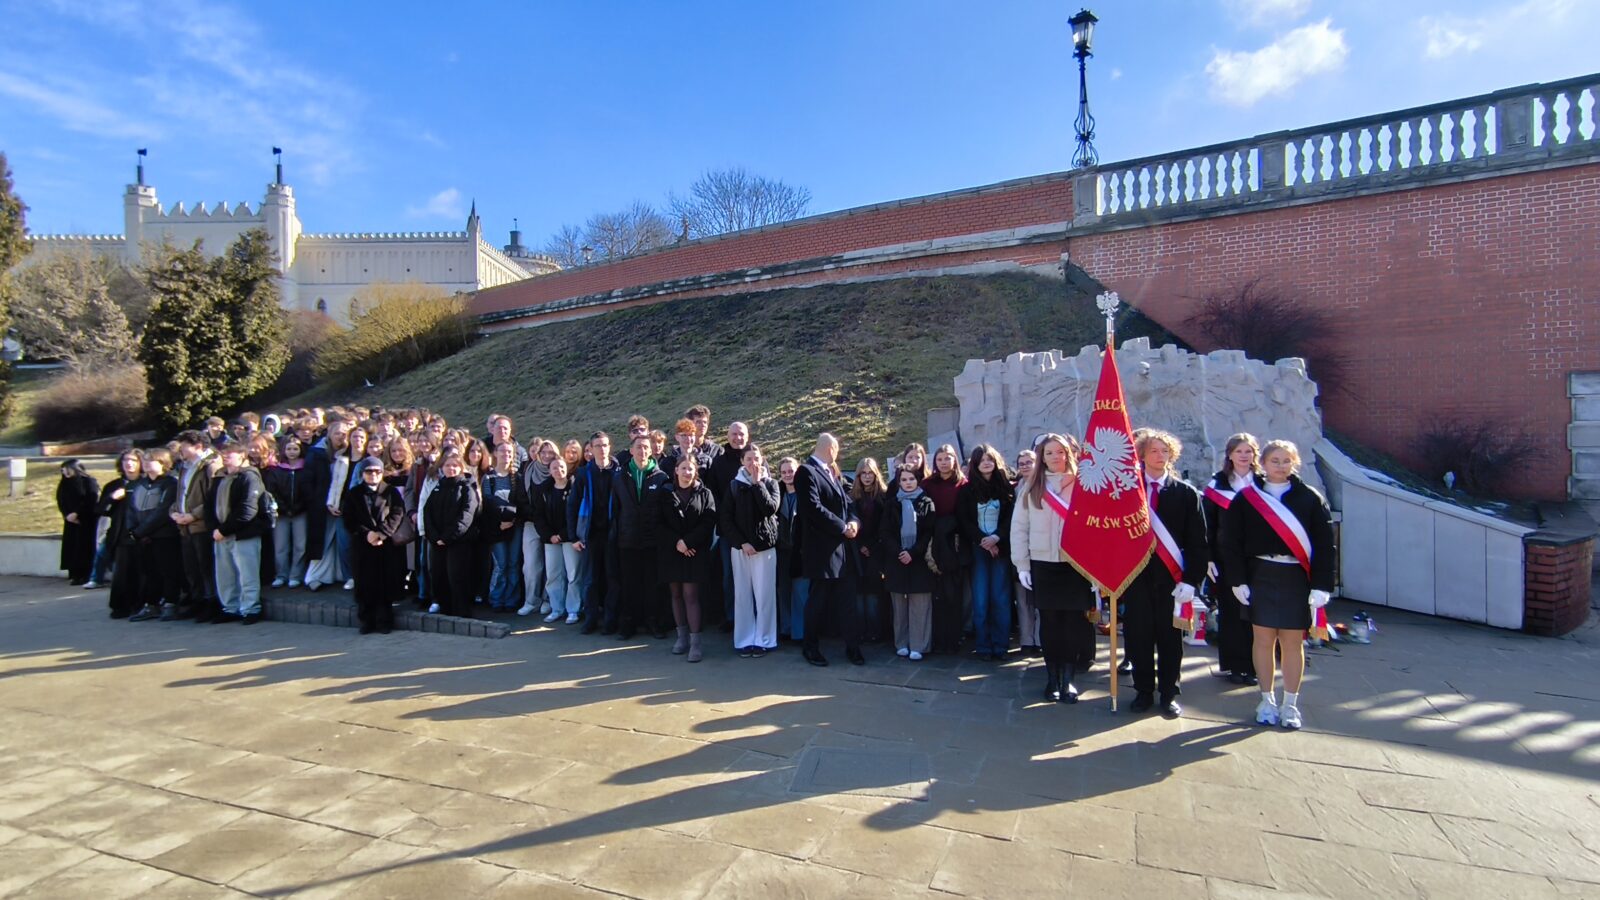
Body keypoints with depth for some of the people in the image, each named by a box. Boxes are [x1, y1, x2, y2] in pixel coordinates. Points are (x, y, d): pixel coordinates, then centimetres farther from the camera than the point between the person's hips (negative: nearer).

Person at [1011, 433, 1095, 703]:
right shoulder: (1031, 487, 5)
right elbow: (1019, 527, 4)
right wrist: (1021, 565, -1)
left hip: (1076, 564, -1)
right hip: (1042, 564, 1)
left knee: (1074, 622, 2)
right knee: (1049, 622, 8)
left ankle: (1068, 679, 15)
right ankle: (1052, 678, 20)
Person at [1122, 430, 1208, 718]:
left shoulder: (1186, 493, 1)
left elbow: (1197, 542, 0)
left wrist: (1191, 580, -8)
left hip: (1171, 577, 0)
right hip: (1135, 575, 1)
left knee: (1169, 637, 8)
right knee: (1138, 635, 7)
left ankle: (1169, 694, 23)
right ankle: (1144, 691, 23)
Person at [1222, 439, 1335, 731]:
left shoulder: (1310, 498, 2)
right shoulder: (1246, 498, 1)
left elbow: (1324, 544, 0)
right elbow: (1232, 541, -1)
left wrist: (1321, 585, -6)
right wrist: (1239, 580, -7)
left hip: (1296, 579, 0)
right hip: (1259, 577, 0)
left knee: (1292, 643, 6)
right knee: (1263, 640, 7)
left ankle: (1290, 704, 20)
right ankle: (1267, 701, 20)